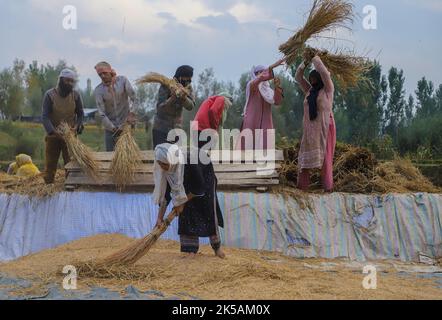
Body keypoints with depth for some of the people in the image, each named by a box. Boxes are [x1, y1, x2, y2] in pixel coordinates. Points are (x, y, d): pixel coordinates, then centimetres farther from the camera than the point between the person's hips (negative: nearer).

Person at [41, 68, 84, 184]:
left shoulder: (76, 95, -2)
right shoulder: (50, 95, -8)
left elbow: (80, 114, 5)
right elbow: (45, 117, -13)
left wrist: (77, 127, -14)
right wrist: (53, 131, -28)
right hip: (53, 135, -1)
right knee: (50, 163, 3)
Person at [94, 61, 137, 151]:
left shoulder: (122, 80, -6)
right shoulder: (98, 91, -8)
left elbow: (133, 96, -13)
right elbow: (102, 113, -11)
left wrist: (131, 113, -25)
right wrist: (113, 128, -15)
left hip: (126, 123, -1)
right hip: (110, 126, 1)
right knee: (110, 153, 1)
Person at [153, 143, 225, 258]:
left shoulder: (189, 161, -43)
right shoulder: (164, 168, -28)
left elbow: (200, 187, -32)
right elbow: (164, 191, -22)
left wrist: (182, 202, -25)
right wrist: (160, 217, -24)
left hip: (204, 177, -4)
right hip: (187, 182, 4)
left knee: (209, 212, -2)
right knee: (187, 214, -6)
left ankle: (217, 247, 17)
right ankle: (191, 251, -3)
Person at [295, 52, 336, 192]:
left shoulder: (328, 89, 2)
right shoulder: (309, 91, 17)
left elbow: (324, 73, -11)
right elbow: (298, 77, 17)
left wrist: (314, 58, -4)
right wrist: (305, 62, 6)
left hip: (324, 126, -5)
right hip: (310, 127, 5)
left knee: (325, 155, -9)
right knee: (307, 154, -1)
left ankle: (328, 186, -11)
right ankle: (303, 184, -2)